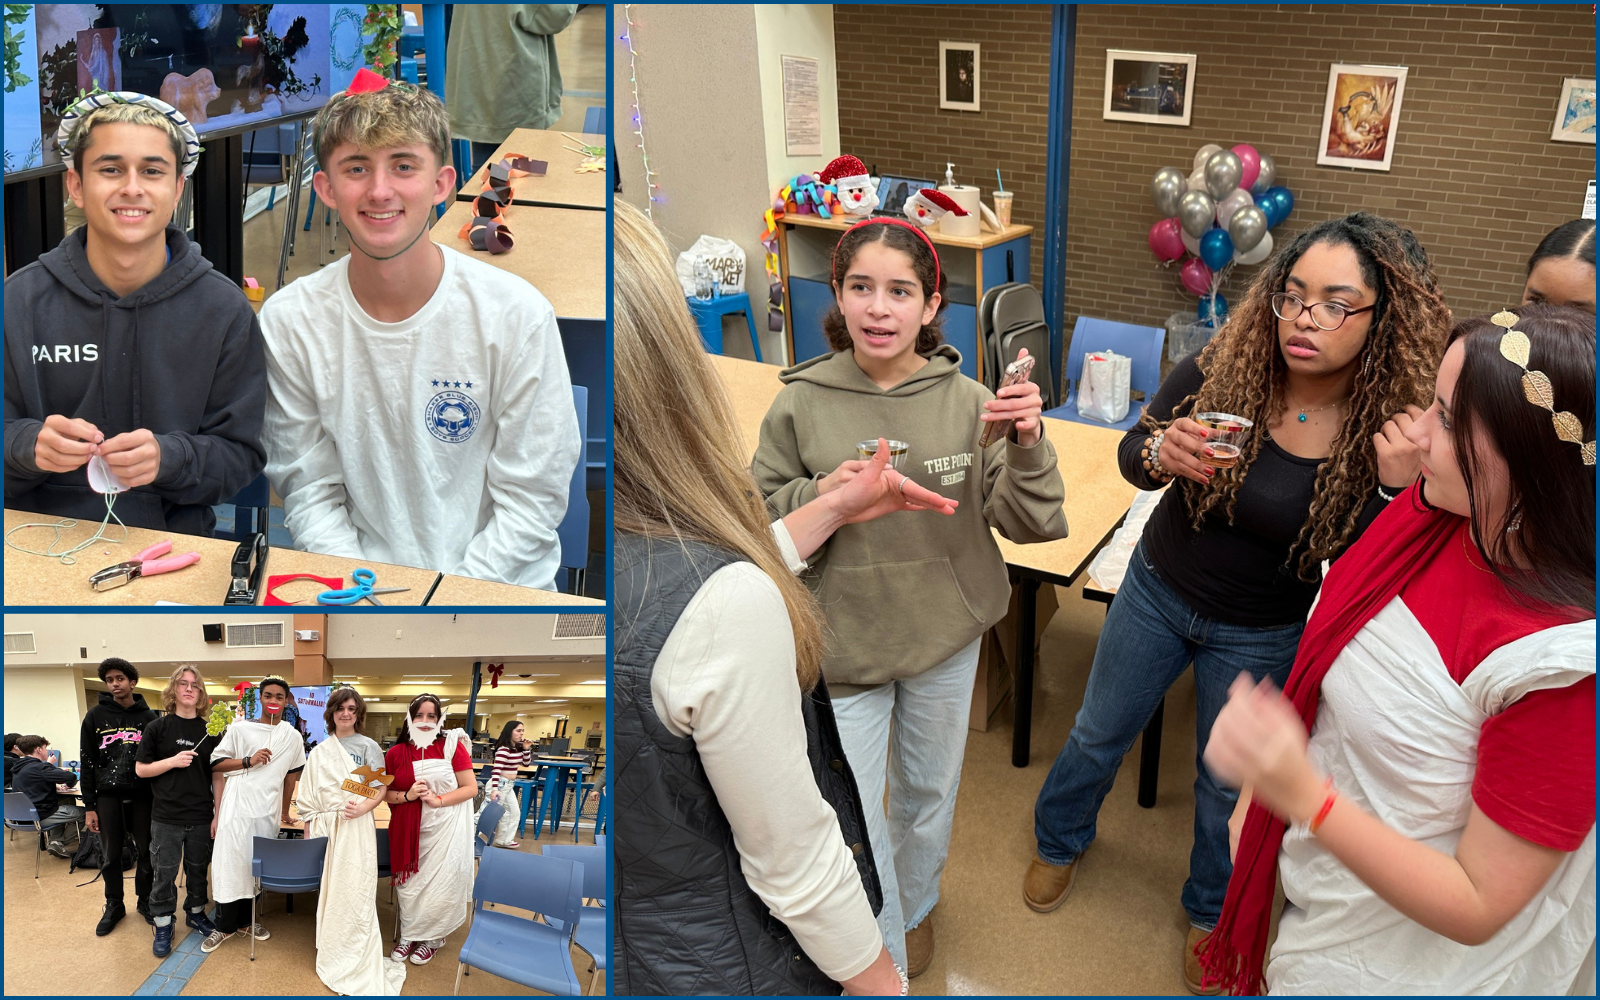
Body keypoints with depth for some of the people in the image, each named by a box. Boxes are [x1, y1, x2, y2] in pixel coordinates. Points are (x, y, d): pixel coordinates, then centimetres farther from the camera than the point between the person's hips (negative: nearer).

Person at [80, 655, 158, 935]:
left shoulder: (148, 717, 3)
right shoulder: (96, 717, 3)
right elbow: (87, 762, 3)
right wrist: (89, 806, -1)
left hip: (141, 795, 0)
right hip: (108, 796, 0)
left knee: (146, 852, 5)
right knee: (110, 855, 6)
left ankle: (144, 901, 21)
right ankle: (114, 905, 21)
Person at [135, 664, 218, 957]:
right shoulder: (158, 727, -2)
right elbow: (140, 769, -2)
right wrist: (173, 761, -17)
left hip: (201, 817, 2)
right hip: (167, 816, -2)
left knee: (198, 869, 14)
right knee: (164, 872, 4)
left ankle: (195, 911, 32)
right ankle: (163, 926, 16)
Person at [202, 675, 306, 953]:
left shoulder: (292, 736, 8)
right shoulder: (240, 729, 0)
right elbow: (217, 764, 0)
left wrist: (284, 812, 20)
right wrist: (248, 761, -13)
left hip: (268, 813, 3)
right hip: (236, 807, -3)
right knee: (231, 864, -3)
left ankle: (244, 920, 23)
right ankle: (224, 925, 8)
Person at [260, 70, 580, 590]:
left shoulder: (518, 314, -8)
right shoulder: (288, 322, -1)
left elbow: (532, 499, -5)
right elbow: (309, 493, 2)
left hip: (500, 586, -1)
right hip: (358, 582, 1)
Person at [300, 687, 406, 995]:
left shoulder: (369, 747, 3)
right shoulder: (319, 752, 12)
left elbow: (381, 789, -1)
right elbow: (309, 797, 13)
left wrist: (363, 808, -18)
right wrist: (308, 831, 7)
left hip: (356, 828, -3)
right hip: (325, 827, 3)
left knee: (354, 891, -7)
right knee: (329, 890, 7)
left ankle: (358, 964, -3)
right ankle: (333, 952, 20)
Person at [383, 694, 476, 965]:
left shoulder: (453, 747, -5)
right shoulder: (395, 754, 2)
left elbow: (471, 787, -6)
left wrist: (438, 800, -18)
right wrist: (407, 796, -13)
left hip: (445, 828, -2)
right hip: (408, 830, 2)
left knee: (439, 886, 0)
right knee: (409, 884, 7)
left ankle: (430, 939, 21)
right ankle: (408, 936, 28)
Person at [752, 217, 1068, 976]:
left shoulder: (968, 401, -12)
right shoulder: (800, 405, -13)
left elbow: (1032, 524, -10)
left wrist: (1027, 446, -27)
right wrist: (819, 497, -22)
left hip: (947, 633, 2)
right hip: (842, 642, -1)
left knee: (930, 788, 24)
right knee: (851, 816, 7)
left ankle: (915, 905, 53)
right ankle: (883, 962, 32)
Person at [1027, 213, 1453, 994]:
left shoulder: (1393, 433, -24)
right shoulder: (1221, 370, -23)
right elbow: (1131, 457, -8)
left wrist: (1394, 488, -39)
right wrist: (1160, 454, -32)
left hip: (1262, 634, -1)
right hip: (1158, 589, 1)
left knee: (1229, 783, 20)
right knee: (1098, 735, 21)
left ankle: (1211, 912, 49)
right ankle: (1060, 843, 53)